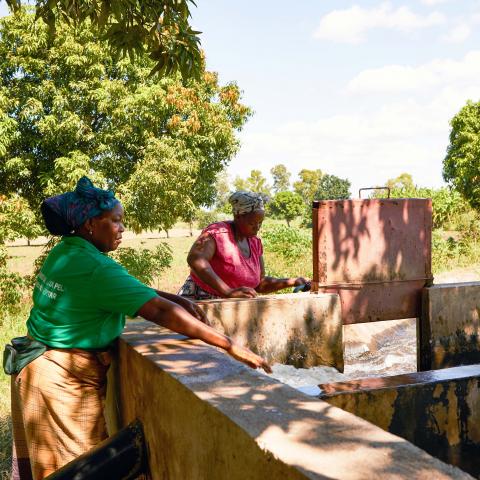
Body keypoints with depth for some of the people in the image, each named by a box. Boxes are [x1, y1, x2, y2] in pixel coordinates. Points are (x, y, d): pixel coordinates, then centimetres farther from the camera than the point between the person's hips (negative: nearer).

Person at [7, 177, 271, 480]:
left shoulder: (64, 253, 4)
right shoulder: (96, 268, -25)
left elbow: (132, 290, 10)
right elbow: (160, 312, -30)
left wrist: (177, 300, 0)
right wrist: (232, 347, -29)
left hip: (38, 365, 10)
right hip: (65, 379, -9)